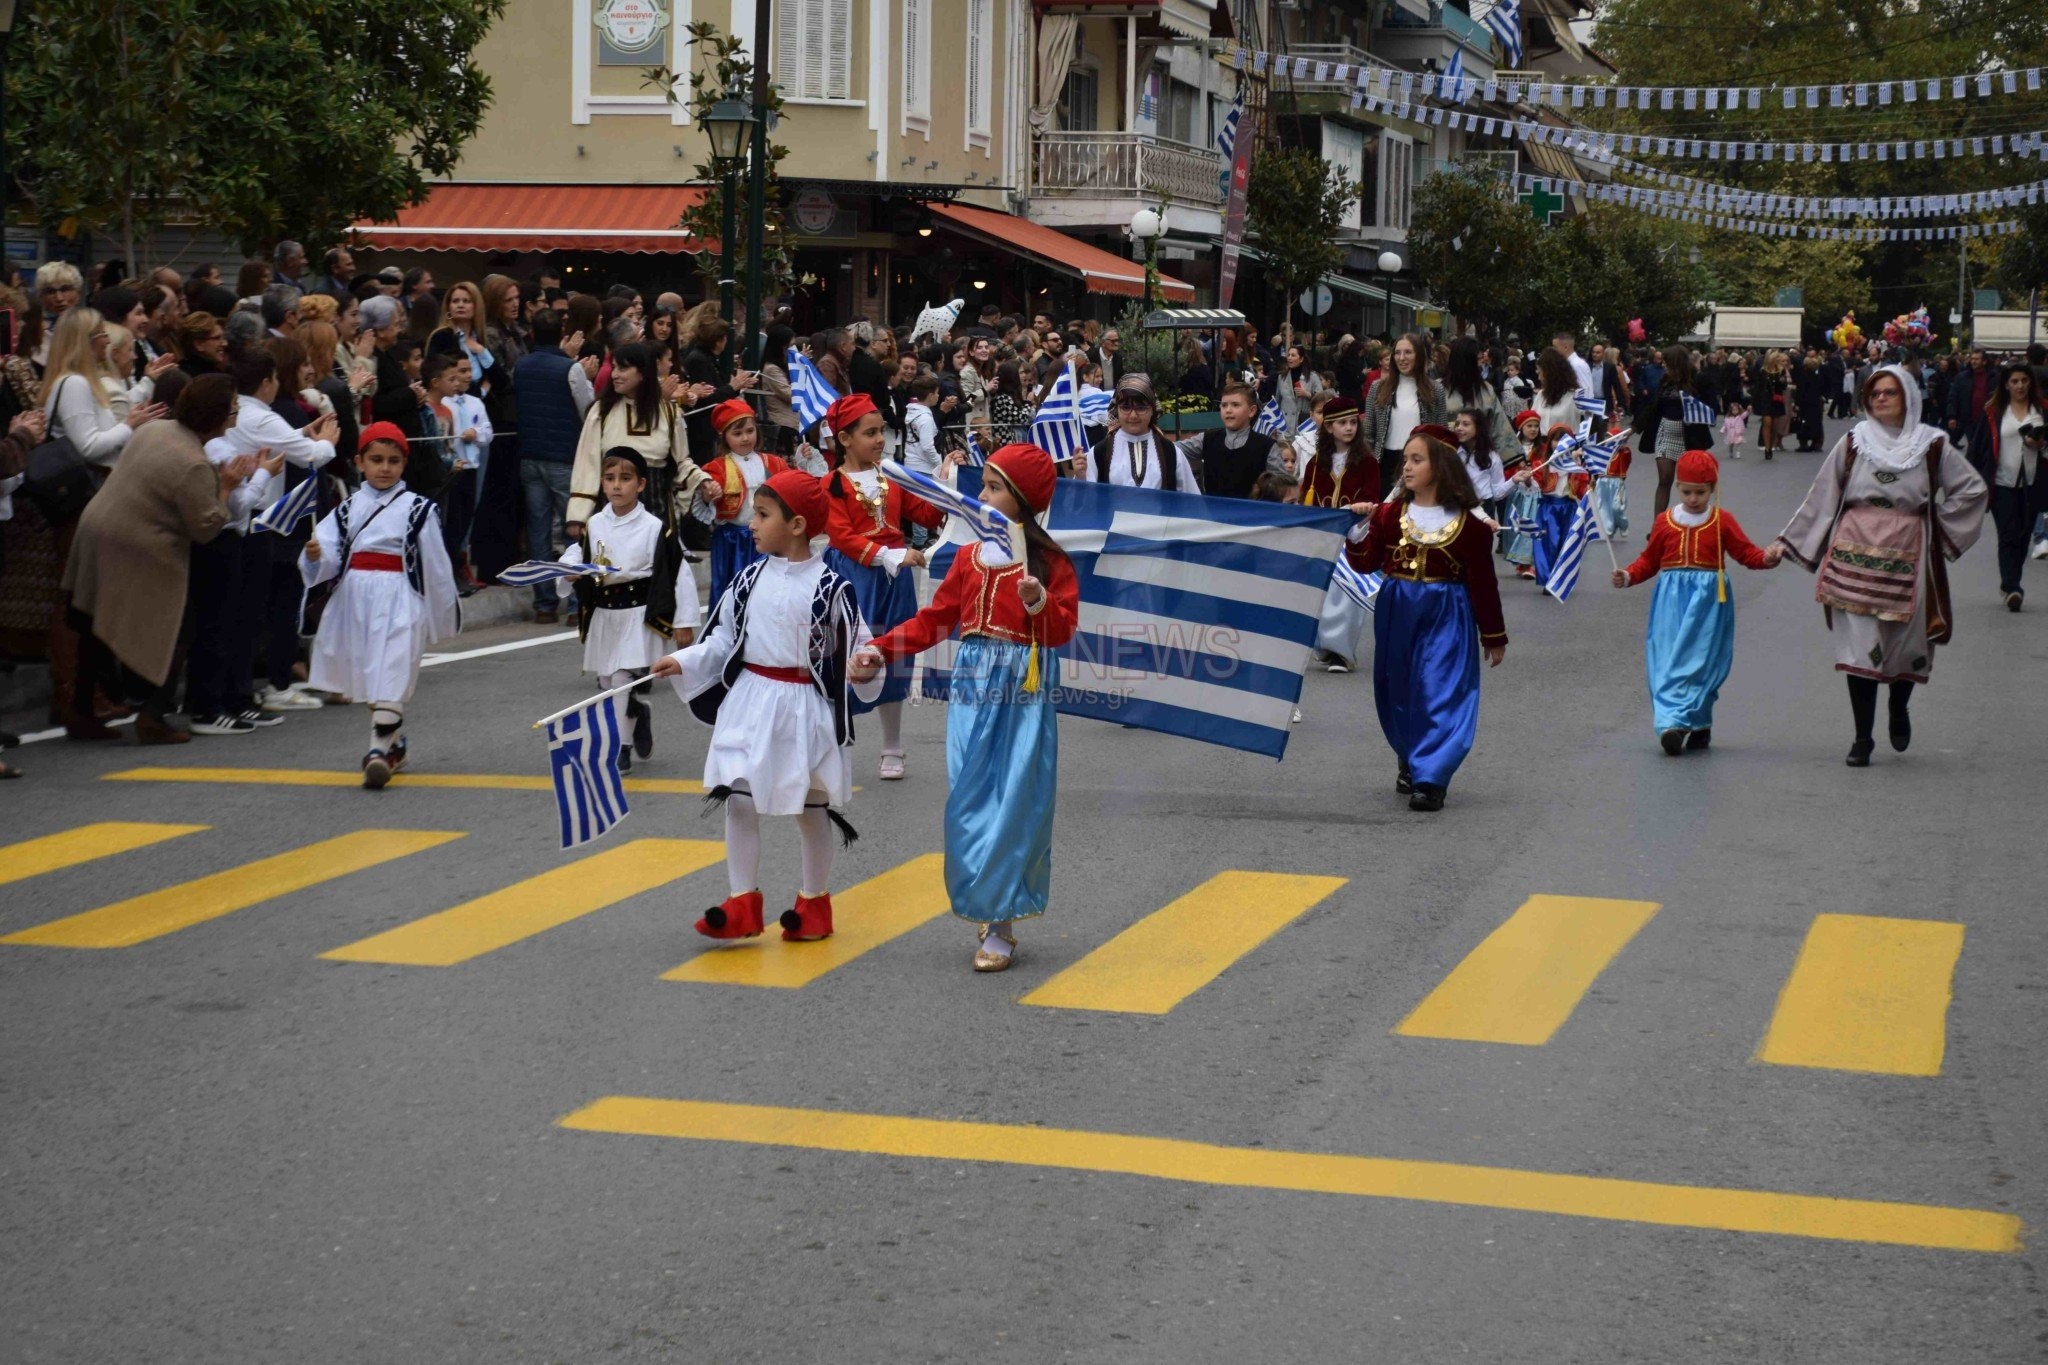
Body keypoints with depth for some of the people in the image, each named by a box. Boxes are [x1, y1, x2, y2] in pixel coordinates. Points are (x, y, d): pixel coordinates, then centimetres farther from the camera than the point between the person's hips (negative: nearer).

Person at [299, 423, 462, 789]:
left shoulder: (417, 509, 0)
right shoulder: (349, 508, 10)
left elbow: (436, 565, 4)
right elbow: (330, 552, 1)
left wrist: (445, 614, 8)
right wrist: (315, 555, -22)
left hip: (400, 598, -5)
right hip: (356, 596, 5)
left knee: (390, 674, -14)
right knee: (370, 674, 15)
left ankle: (379, 750, -20)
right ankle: (395, 745, 31)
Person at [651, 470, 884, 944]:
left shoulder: (829, 587, -12)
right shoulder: (749, 580, 1)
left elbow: (853, 647, -7)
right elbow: (724, 638, 7)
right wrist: (683, 662, -3)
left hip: (805, 709, -4)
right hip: (750, 704, 4)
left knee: (811, 809, 10)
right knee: (739, 801, 0)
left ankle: (814, 904, 25)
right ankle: (742, 905, 8)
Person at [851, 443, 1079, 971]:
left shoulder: (1049, 561, -3)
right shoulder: (970, 556, 10)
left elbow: (1063, 630, -10)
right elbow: (934, 620, 12)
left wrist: (1039, 603, -29)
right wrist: (881, 650, 3)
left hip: (1025, 692, -5)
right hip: (974, 689, 5)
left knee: (1014, 803, -5)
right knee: (969, 801, 2)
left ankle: (1000, 924, 1)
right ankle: (984, 913, 13)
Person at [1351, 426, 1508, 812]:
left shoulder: (1469, 524, -6)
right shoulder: (1390, 513, 2)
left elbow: (1483, 583, 0)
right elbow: (1367, 564, -1)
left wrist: (1494, 637, 4)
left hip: (1446, 616, -4)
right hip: (1396, 613, 4)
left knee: (1440, 695, -10)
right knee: (1398, 693, 12)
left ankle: (1430, 778, -11)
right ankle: (1410, 763, 31)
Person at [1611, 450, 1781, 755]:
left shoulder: (1722, 521, 5)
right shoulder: (1665, 521, 9)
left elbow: (1745, 553, 4)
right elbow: (1649, 560, 14)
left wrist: (1767, 558, -15)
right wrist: (1628, 576, -1)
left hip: (1708, 601, -2)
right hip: (1671, 599, 2)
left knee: (1698, 661, -8)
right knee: (1666, 662, -7)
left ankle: (1687, 723, -11)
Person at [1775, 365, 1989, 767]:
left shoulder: (1932, 446, 4)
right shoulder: (1853, 442, 5)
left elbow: (1973, 490, 9)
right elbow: (1821, 497, 10)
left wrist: (1940, 527, 3)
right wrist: (1788, 542, 8)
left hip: (1906, 558, 0)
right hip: (1855, 556, 0)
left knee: (1906, 642, 5)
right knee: (1859, 647, -4)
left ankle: (1898, 708, 35)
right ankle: (1862, 738, 2)